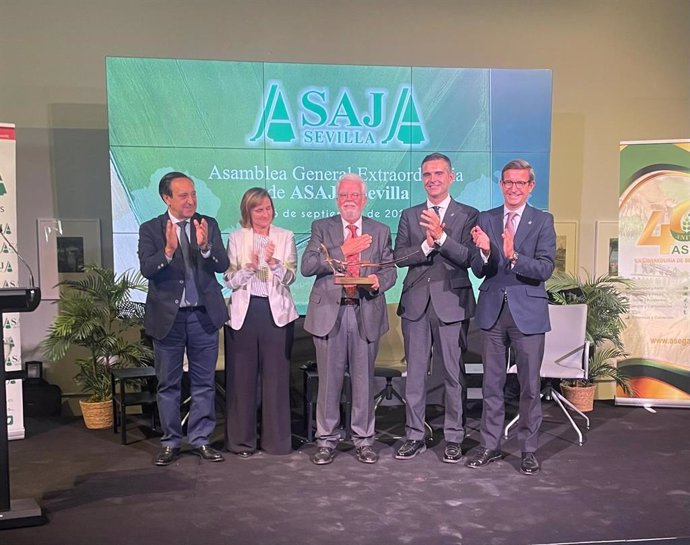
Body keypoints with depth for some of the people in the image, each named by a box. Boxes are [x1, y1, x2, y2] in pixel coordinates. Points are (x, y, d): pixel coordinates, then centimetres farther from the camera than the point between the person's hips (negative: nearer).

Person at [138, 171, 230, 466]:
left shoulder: (208, 225, 3)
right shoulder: (150, 229, -3)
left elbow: (222, 265, -6)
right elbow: (147, 269, -15)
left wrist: (205, 246, -25)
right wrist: (168, 250, -32)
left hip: (203, 315, 2)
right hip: (168, 316, -1)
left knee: (204, 382, 9)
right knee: (168, 384, 9)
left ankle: (200, 440, 21)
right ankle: (170, 442, 22)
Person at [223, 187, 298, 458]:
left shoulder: (285, 237, 7)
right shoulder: (236, 239, 7)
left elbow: (290, 277, -1)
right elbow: (230, 281, 2)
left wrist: (274, 263, -20)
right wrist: (249, 267, -16)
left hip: (276, 312, 0)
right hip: (244, 312, 0)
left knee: (276, 375, 2)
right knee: (242, 376, 3)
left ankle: (277, 440, 13)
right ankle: (241, 440, 14)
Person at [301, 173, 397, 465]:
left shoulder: (380, 231, 11)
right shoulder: (321, 228, 5)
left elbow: (390, 269, 9)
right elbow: (307, 266, -7)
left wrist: (379, 281, -14)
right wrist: (343, 250, -16)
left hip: (366, 312, 1)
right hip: (330, 311, -1)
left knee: (364, 379, 7)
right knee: (329, 379, 4)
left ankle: (363, 439, 20)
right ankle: (326, 439, 17)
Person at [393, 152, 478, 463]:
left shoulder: (467, 215, 3)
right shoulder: (409, 216, 12)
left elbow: (468, 257, -9)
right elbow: (400, 257, 1)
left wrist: (441, 236, -20)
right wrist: (426, 245, -15)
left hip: (451, 304, -3)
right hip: (416, 303, 3)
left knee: (454, 374, 3)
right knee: (414, 374, 8)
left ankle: (453, 437, 16)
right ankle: (414, 436, 19)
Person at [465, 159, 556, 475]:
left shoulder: (542, 221, -3)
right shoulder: (486, 220, 4)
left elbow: (545, 269, -14)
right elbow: (479, 271, 0)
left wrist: (514, 257, -29)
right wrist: (484, 250, -21)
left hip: (527, 311, -2)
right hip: (492, 311, 3)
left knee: (530, 386, 6)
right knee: (492, 384, 11)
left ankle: (528, 449, 20)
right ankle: (490, 446, 23)